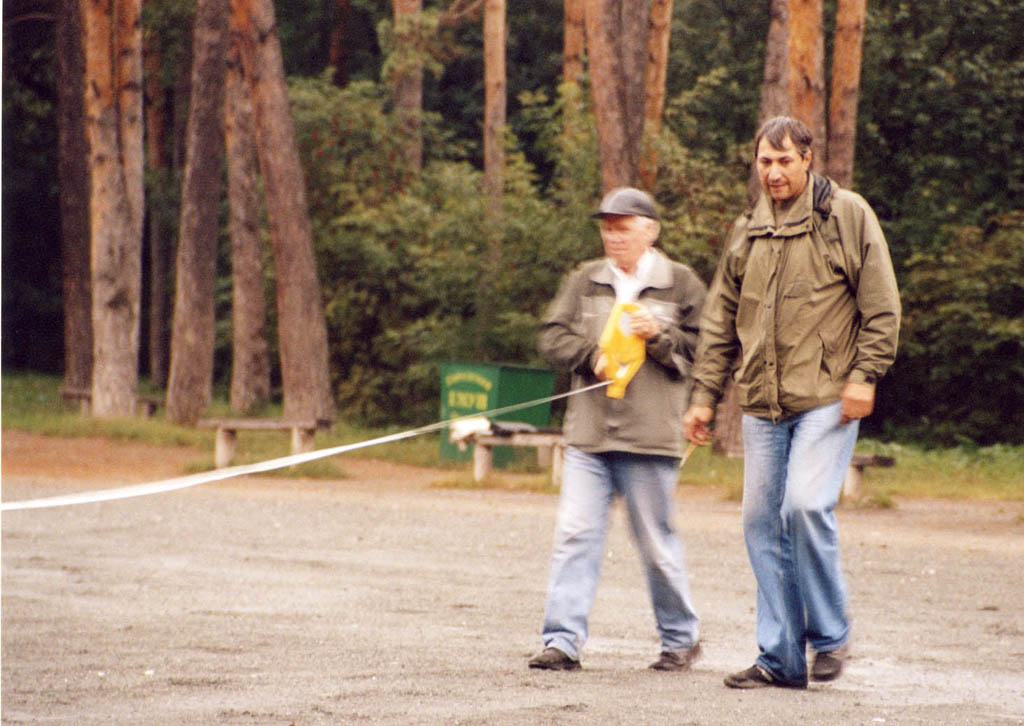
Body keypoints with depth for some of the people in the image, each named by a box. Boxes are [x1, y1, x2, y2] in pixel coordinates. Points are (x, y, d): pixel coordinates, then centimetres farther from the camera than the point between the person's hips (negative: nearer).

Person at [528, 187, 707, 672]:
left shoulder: (681, 285, 4)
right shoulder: (584, 281, 12)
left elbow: (703, 350, 1)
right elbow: (552, 336, 7)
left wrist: (659, 336, -14)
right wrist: (592, 358, -9)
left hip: (650, 436, -3)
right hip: (588, 433, 3)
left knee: (656, 543, 5)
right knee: (575, 535, -4)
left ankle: (680, 638, 20)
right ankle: (562, 640, -4)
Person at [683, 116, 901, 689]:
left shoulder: (848, 216, 0)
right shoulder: (746, 233, 15)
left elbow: (881, 305, -2)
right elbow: (721, 323, 20)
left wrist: (865, 374, -10)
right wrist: (706, 396, 16)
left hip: (828, 398, -6)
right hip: (763, 404, 6)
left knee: (807, 504, -20)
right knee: (763, 522, 3)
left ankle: (831, 635, -2)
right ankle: (780, 657, 10)